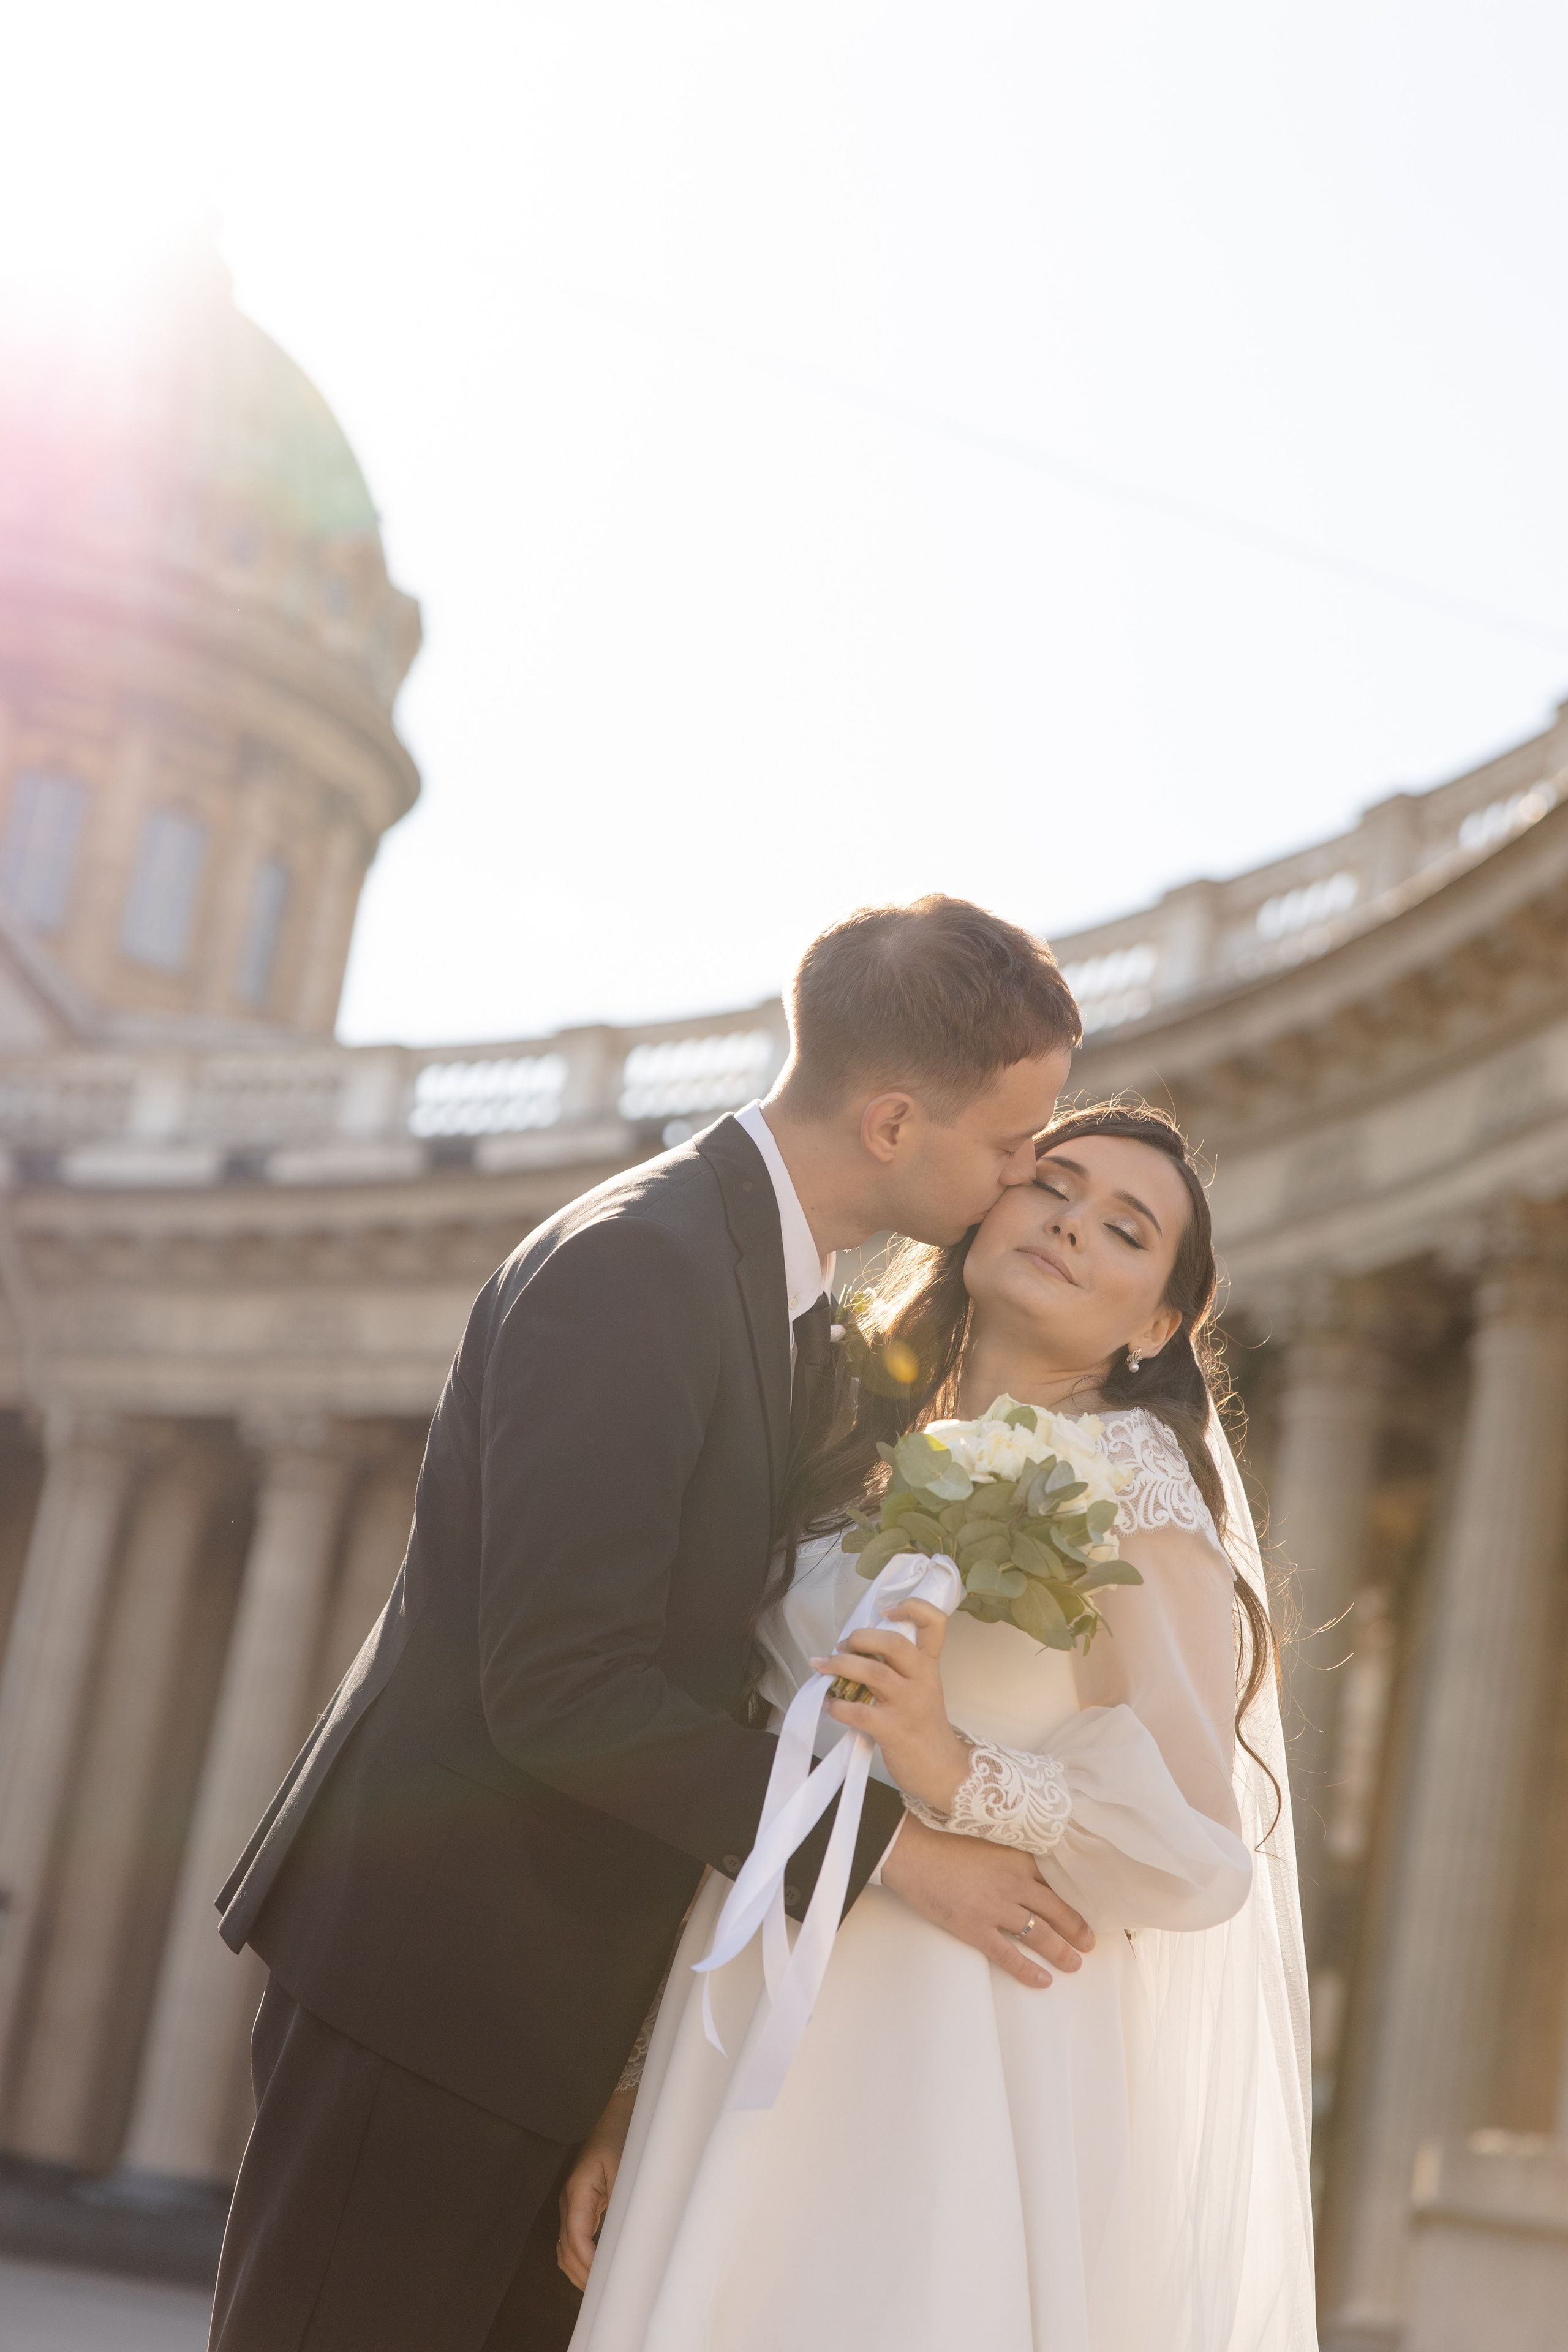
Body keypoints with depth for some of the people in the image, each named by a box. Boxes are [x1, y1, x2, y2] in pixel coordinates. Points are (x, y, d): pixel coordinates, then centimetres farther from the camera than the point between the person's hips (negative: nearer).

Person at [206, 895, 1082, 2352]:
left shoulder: (790, 1296, 11)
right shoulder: (632, 1265, -19)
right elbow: (560, 1684, -25)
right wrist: (884, 1845, -22)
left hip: (580, 1995, 9)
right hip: (429, 1963, -9)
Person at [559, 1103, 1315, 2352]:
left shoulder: (1135, 1490, -3)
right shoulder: (859, 1461, 14)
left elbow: (1200, 1860, -9)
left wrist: (956, 1775, -24)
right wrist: (639, 2095, 12)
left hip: (966, 2073, -5)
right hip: (767, 2051, 5)